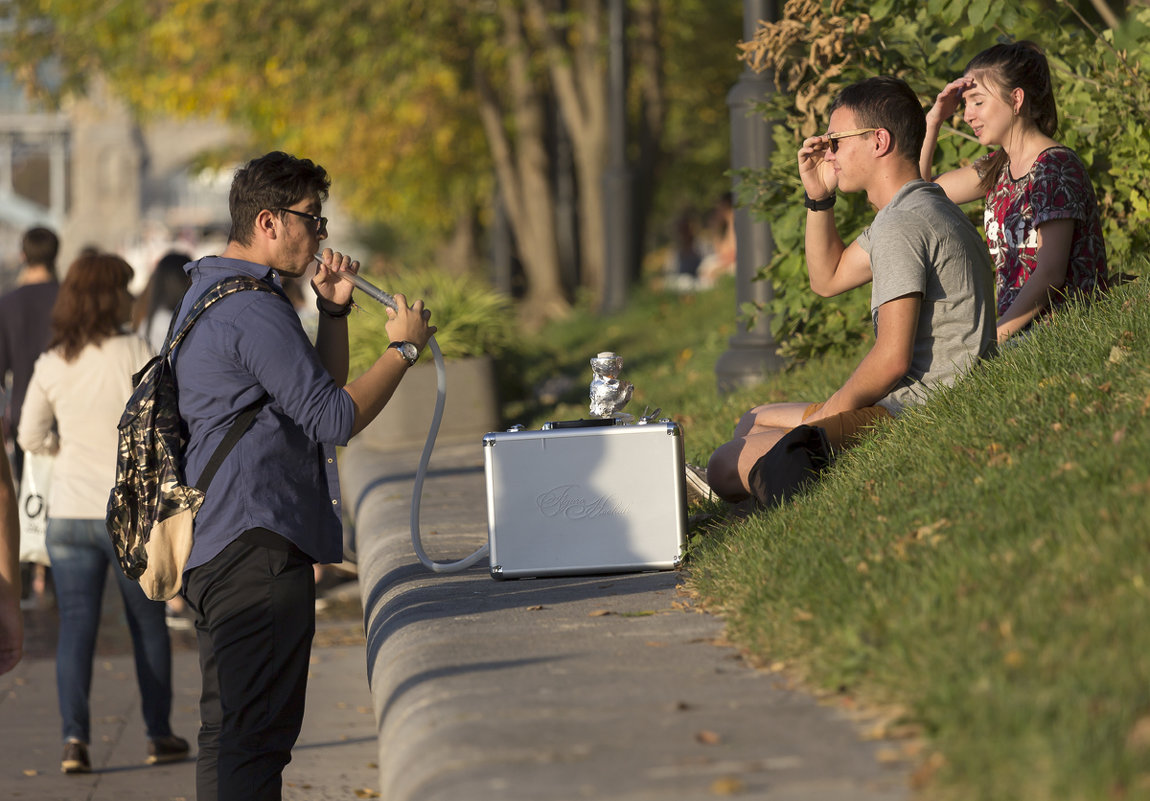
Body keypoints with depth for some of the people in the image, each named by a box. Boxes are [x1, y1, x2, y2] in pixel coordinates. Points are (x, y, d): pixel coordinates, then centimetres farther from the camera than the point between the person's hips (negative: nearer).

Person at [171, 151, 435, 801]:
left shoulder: (215, 294, 21)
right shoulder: (254, 309, -14)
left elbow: (320, 389, 28)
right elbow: (335, 418, -17)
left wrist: (334, 311, 13)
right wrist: (404, 348, -5)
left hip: (222, 547, 11)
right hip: (258, 548, -11)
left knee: (239, 731, 14)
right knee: (250, 735, -13)